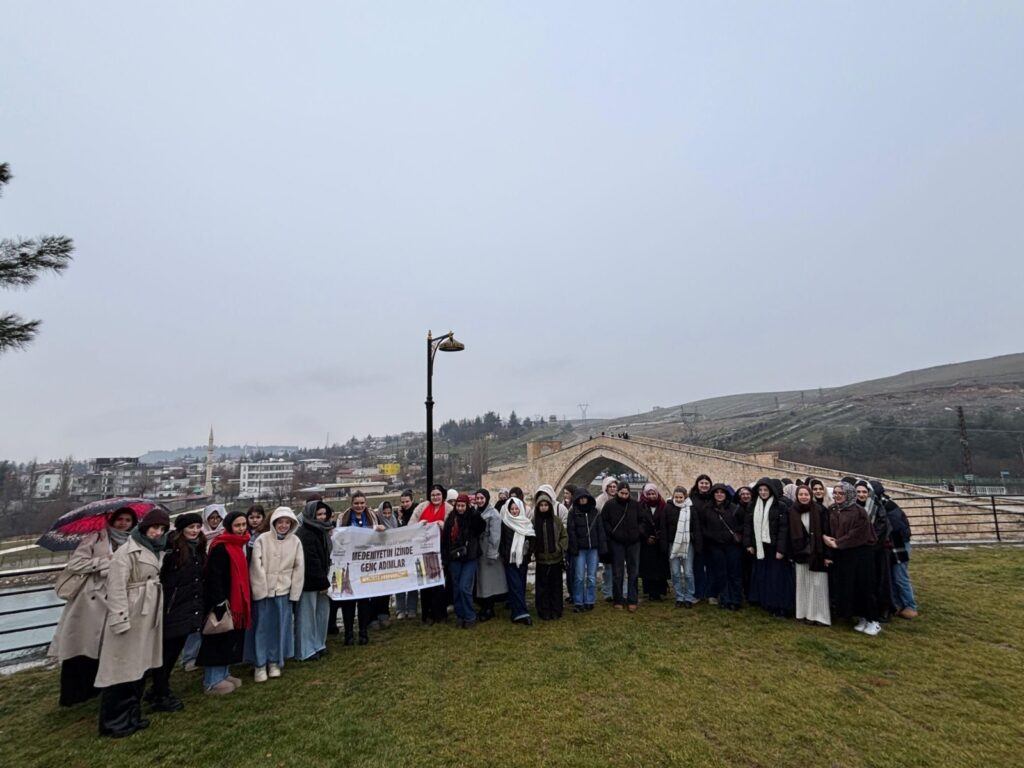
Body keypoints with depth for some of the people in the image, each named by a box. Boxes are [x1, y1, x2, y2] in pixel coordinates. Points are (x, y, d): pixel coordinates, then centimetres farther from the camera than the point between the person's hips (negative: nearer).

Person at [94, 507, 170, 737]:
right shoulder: (127, 551, -13)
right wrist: (120, 619, -21)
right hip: (129, 617, -8)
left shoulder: (157, 551, 11)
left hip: (149, 617, 8)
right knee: (122, 668, 1)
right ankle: (113, 721, 15)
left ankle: (131, 716, 27)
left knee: (139, 667, 15)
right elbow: (116, 588, -18)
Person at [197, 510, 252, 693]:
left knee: (230, 640, 16)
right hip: (223, 601, -9)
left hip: (237, 600, 9)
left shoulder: (241, 545, 9)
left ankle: (224, 674, 27)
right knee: (218, 641, 1)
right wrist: (220, 602, -22)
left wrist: (245, 599, 15)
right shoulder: (220, 547, -18)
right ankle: (212, 681, 13)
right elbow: (214, 576, -20)